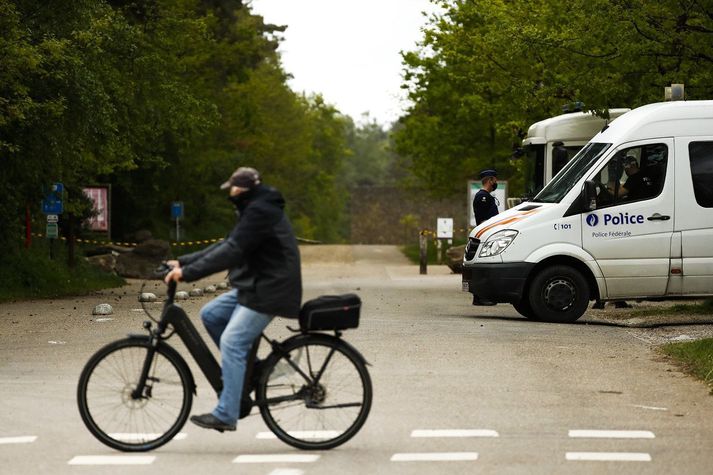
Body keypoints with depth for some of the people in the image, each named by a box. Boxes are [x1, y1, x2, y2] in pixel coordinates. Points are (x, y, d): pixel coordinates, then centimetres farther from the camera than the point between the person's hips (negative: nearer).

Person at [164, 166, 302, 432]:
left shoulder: (260, 211, -16)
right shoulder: (254, 210, 18)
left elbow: (231, 252, -24)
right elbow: (226, 246, 17)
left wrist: (188, 273, -24)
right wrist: (184, 262, 10)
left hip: (269, 291, -11)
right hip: (252, 287, 11)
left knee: (231, 342, -16)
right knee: (210, 315, 8)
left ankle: (226, 415, -17)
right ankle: (249, 367, 14)